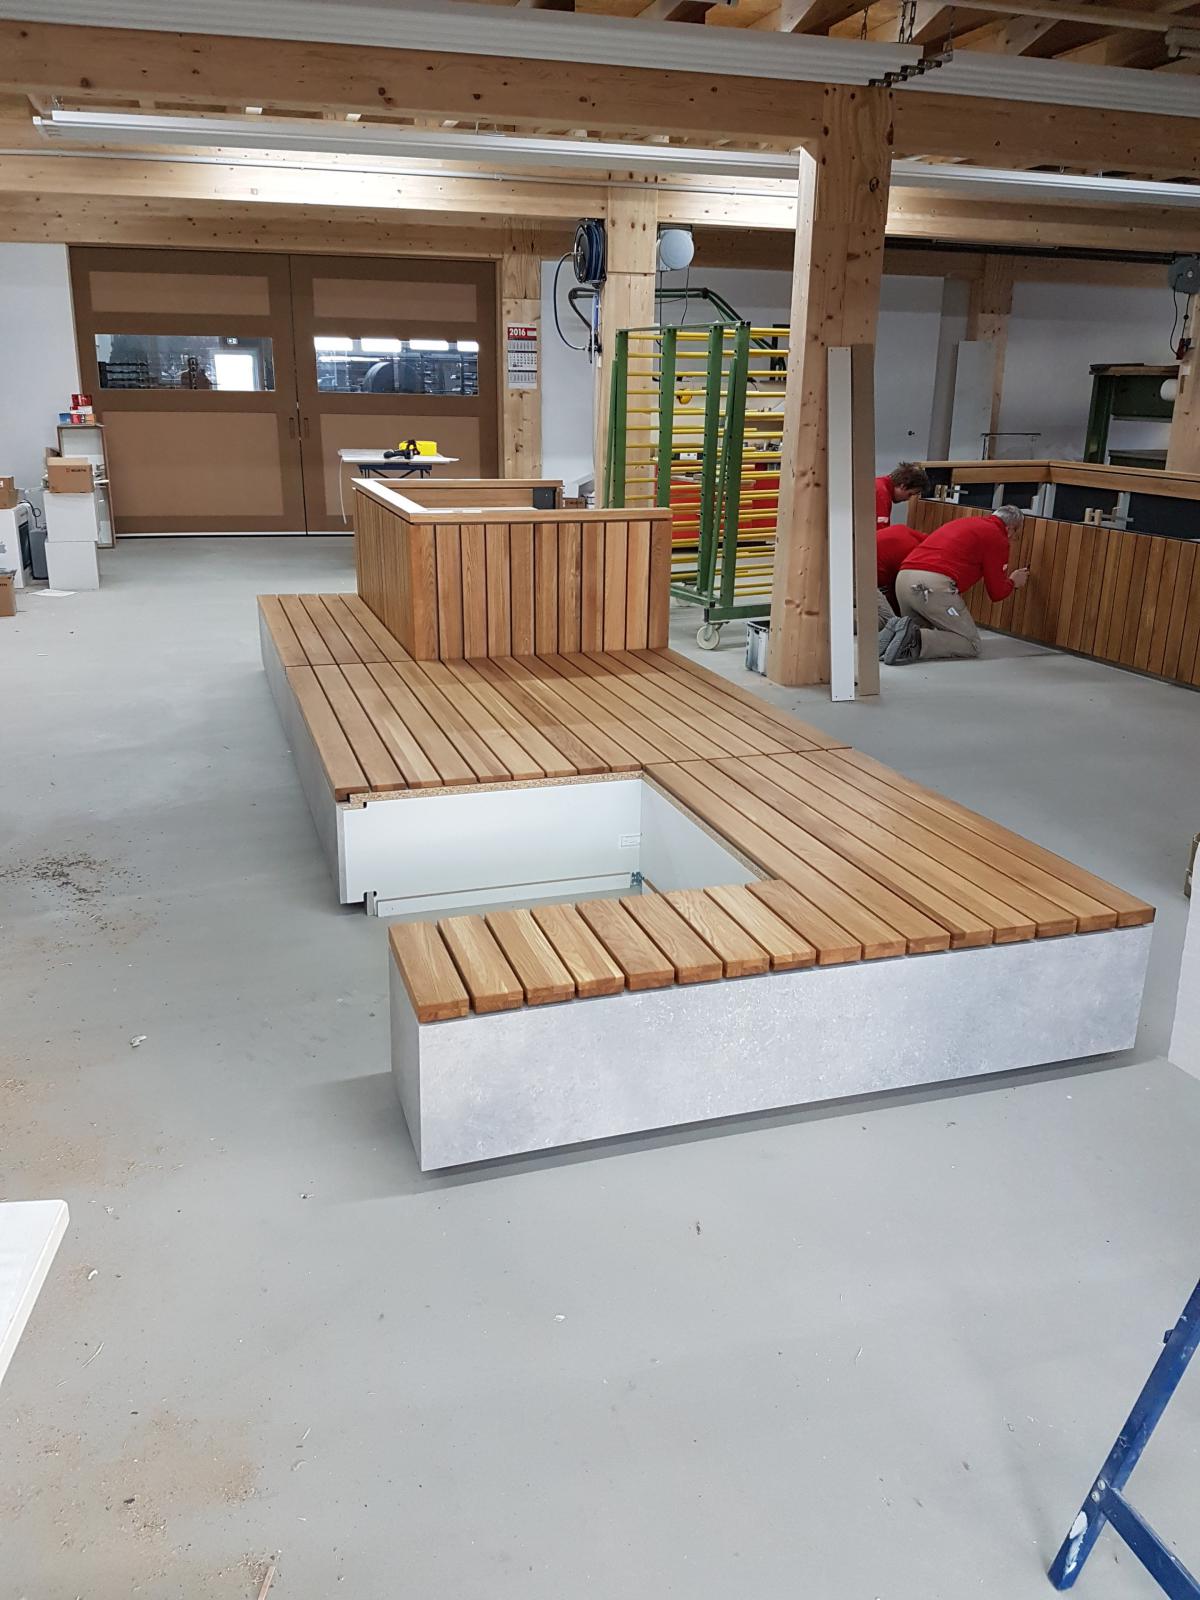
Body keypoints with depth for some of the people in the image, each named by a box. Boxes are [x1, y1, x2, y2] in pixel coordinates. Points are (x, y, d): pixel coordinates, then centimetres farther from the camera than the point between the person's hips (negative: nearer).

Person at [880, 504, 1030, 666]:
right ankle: (915, 640, -17)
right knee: (971, 644, 4)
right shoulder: (997, 537, 7)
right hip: (934, 586, -8)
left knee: (923, 632, 29)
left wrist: (998, 574, 52)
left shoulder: (963, 521, 29)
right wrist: (1013, 582, 32)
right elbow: (996, 593, 10)